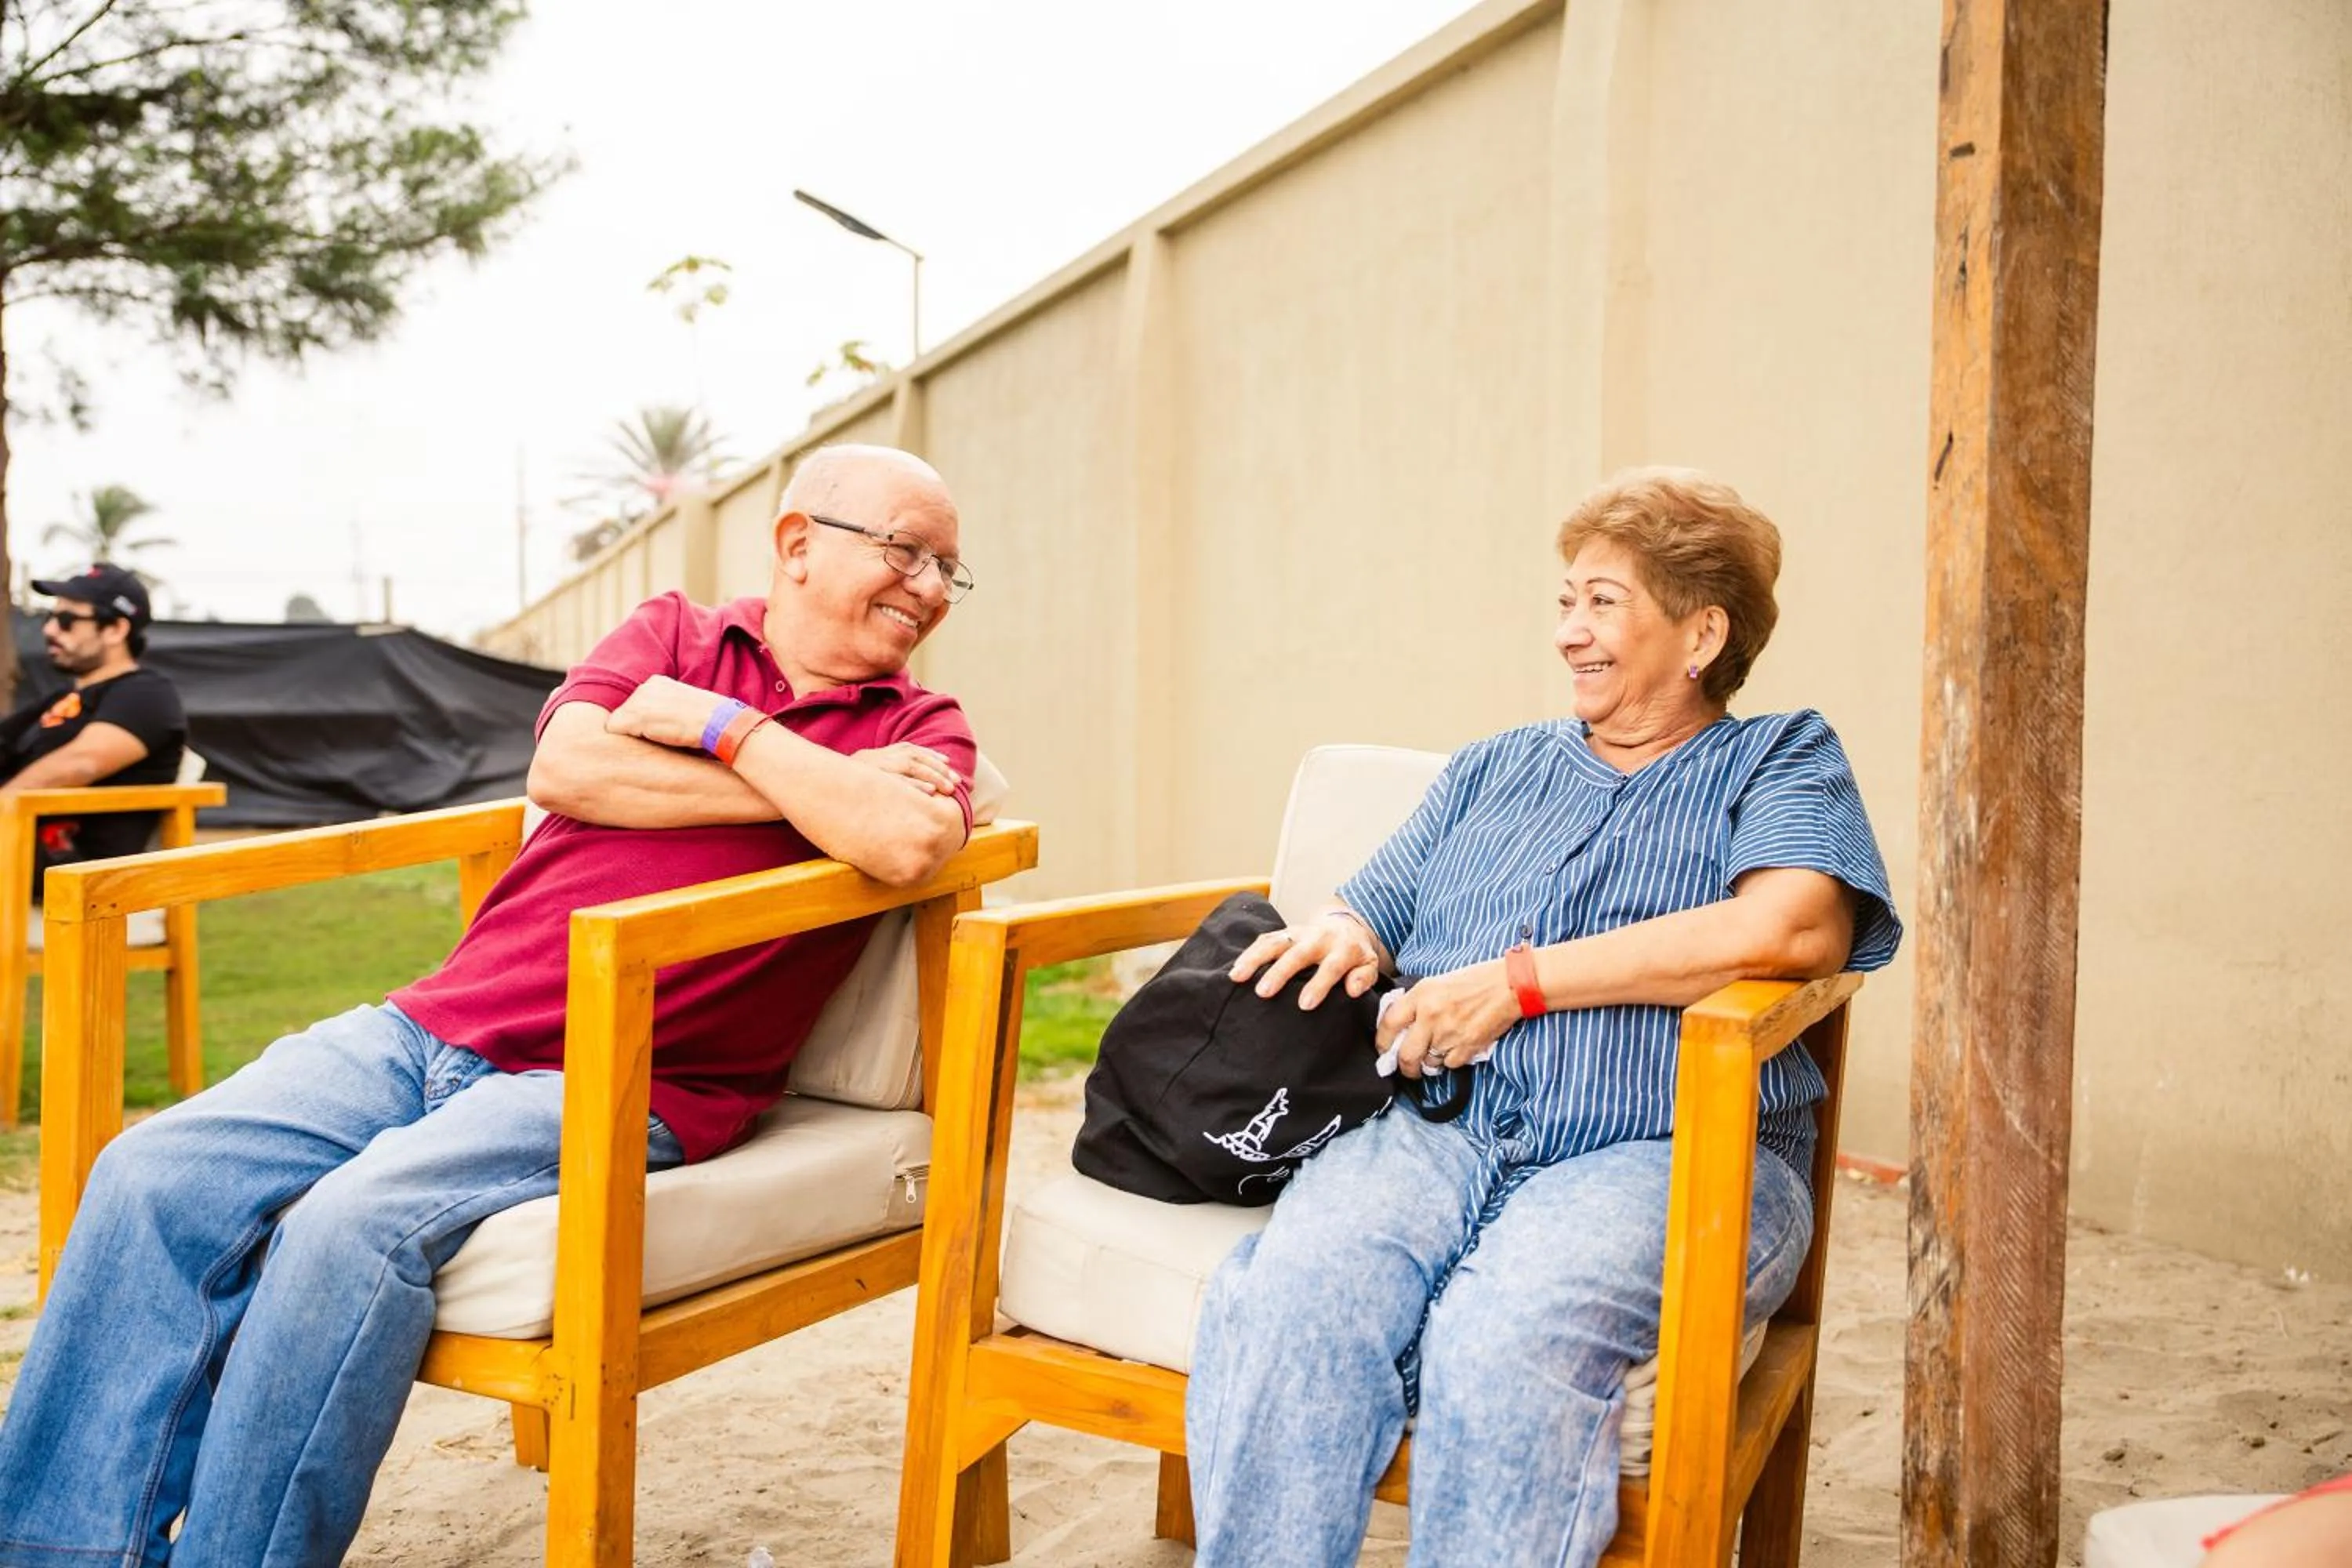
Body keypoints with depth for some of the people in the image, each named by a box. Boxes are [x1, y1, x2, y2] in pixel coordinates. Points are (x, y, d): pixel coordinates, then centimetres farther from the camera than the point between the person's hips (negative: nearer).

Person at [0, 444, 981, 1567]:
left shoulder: (918, 730, 7)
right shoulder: (675, 633, 15)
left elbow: (907, 843, -17)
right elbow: (566, 767, -4)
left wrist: (722, 726, -7)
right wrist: (812, 793, -6)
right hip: (434, 1025, 4)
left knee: (357, 1221, -28)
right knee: (154, 1178, -13)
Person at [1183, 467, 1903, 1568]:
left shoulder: (1780, 759, 13)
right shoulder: (1494, 770, 29)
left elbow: (1792, 929, -8)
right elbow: (1371, 915, 30)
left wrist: (1521, 980, -8)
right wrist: (1340, 936, 3)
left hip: (1665, 1154, -3)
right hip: (1437, 1135, 4)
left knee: (1505, 1341, -36)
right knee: (1289, 1295, -29)